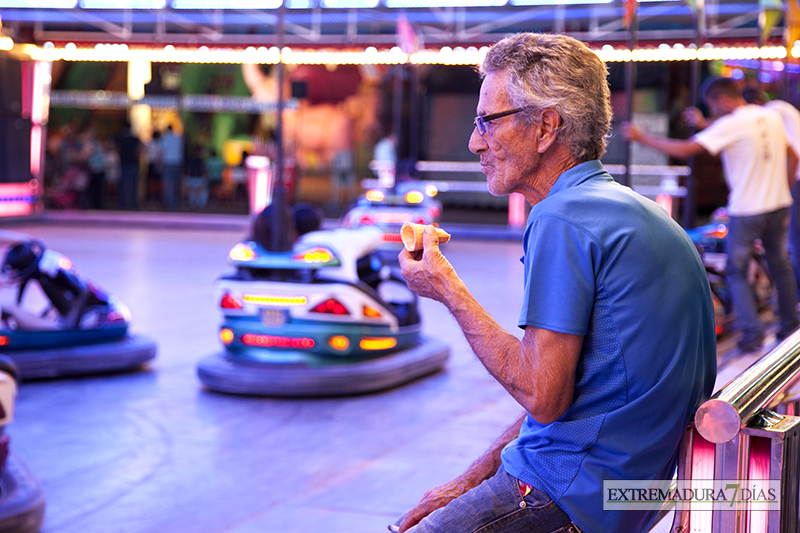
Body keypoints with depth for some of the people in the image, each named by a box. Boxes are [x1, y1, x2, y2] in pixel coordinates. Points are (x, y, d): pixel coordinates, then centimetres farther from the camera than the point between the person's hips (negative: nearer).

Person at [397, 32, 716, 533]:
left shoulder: (561, 221, -18)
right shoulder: (622, 204, 13)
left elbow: (543, 397, -20)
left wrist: (448, 289, -11)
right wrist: (475, 477, 10)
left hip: (578, 491, -10)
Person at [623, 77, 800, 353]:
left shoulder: (731, 125, -15)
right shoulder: (772, 117, 6)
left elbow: (684, 149, -17)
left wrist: (641, 137, -9)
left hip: (746, 210, -7)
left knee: (737, 271, 4)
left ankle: (753, 332, -2)